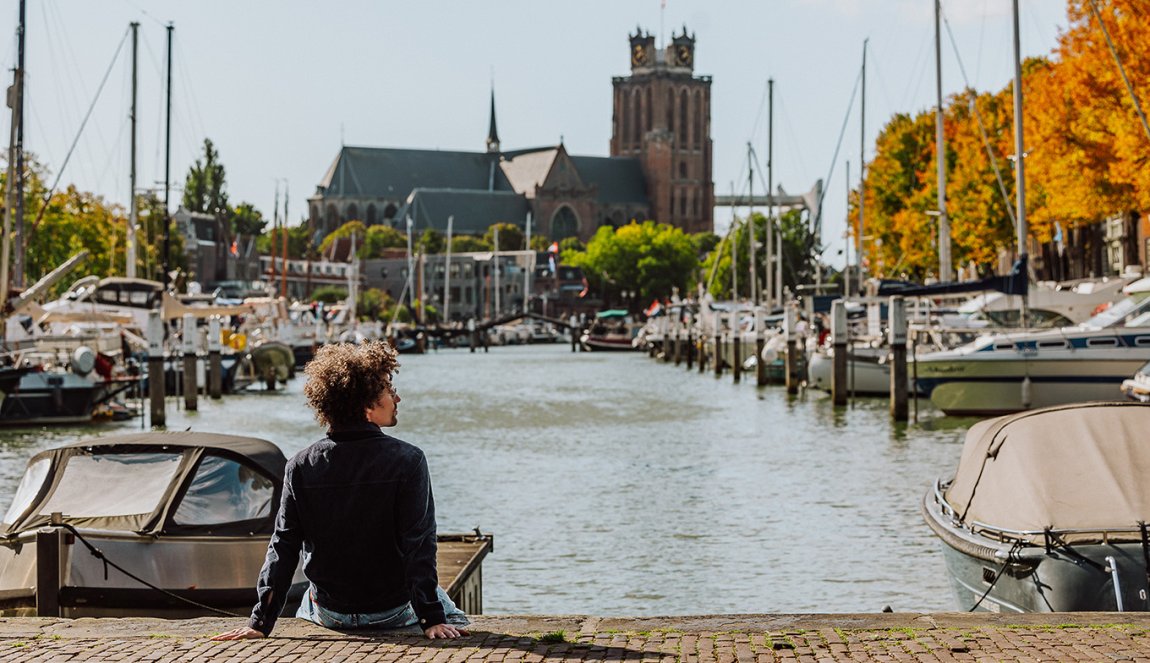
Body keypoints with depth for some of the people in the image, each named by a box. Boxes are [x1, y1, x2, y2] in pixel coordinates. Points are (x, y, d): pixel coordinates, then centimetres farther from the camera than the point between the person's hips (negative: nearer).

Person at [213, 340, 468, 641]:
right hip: (394, 612, -2)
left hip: (329, 614, 3)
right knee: (453, 622, 30)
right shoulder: (407, 461, -19)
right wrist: (432, 619, -18)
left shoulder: (301, 467, -10)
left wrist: (261, 622, -6)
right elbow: (420, 546, -21)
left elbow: (283, 548, -9)